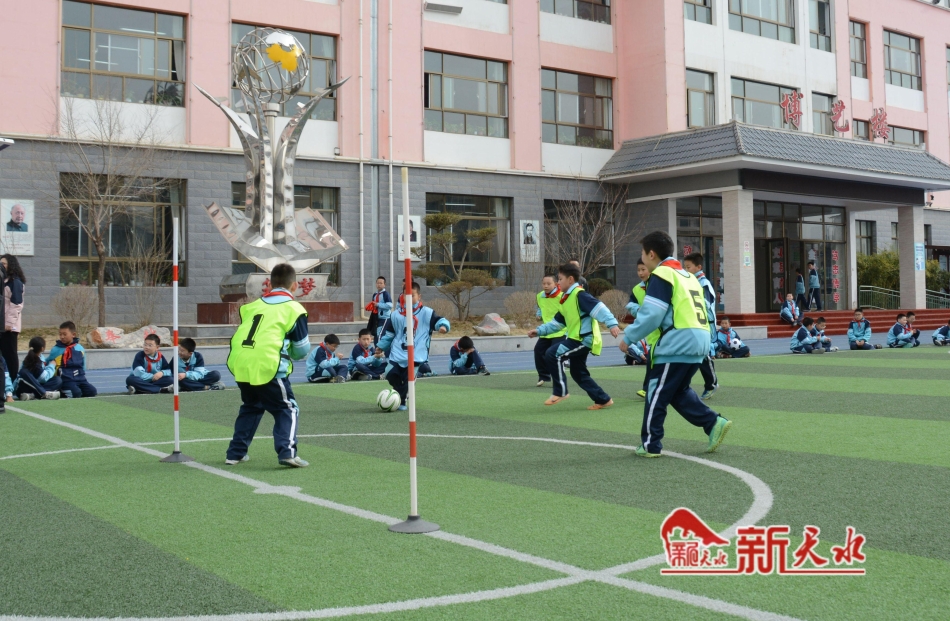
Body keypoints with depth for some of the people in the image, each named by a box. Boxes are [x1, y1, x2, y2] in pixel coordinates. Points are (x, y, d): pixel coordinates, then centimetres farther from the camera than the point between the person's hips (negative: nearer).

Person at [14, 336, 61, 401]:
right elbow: (45, 377, -21)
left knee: (58, 380, -12)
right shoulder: (34, 362, -22)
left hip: (35, 386, 8)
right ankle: (44, 393, -32)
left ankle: (32, 395, -28)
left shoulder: (40, 357, 4)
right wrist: (51, 366, -9)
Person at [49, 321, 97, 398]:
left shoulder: (80, 348, 9)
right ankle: (62, 392, 0)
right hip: (66, 380, -4)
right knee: (76, 393, -29)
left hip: (80, 378, 4)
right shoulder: (56, 350, -1)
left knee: (92, 391, -16)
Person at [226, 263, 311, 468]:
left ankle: (235, 453, 28)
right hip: (267, 367, -5)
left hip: (240, 364, 5)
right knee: (287, 409, 7)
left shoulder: (253, 306, 19)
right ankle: (287, 452, -10)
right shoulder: (293, 309, 5)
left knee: (250, 407, 26)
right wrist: (287, 352, 29)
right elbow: (302, 349, 8)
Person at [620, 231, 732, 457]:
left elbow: (651, 315, -14)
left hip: (677, 345, -9)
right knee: (678, 391, 19)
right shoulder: (687, 275, 20)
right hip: (697, 342, 9)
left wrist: (629, 337, -4)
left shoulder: (661, 275, -7)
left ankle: (650, 445, 7)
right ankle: (714, 423, 7)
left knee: (656, 394, 2)